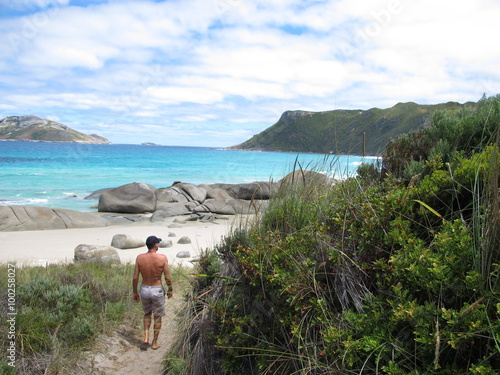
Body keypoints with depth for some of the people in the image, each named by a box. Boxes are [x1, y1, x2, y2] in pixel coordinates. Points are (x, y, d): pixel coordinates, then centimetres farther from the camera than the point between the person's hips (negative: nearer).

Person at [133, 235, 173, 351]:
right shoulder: (162, 258, -16)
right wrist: (170, 290, 6)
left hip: (144, 289, 3)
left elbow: (135, 278, -4)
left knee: (147, 314, 27)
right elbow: (168, 278, -11)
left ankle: (146, 339, 15)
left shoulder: (139, 258, -8)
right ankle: (154, 343, 26)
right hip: (157, 290, -3)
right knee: (157, 317, 17)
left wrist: (135, 292, 10)